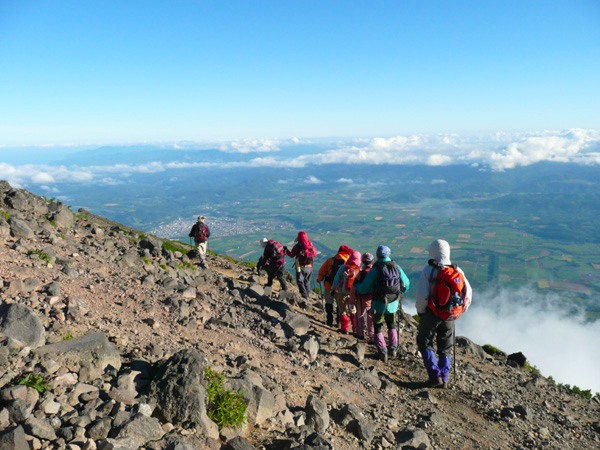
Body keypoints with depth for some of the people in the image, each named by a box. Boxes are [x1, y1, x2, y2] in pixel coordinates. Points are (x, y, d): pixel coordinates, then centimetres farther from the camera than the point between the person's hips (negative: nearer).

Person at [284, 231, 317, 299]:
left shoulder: (297, 246, -12)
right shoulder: (311, 245, 2)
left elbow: (291, 255, -5)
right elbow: (314, 254, 11)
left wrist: (286, 250, 11)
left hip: (301, 267, -5)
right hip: (309, 267, 5)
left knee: (300, 282, 2)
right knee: (307, 282, 18)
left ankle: (304, 296, -6)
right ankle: (307, 295, 24)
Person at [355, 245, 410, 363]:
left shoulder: (375, 269, -16)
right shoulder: (396, 267, -3)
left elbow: (364, 289, -14)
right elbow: (406, 284, 7)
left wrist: (356, 286, 8)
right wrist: (399, 295, 23)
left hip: (379, 305, -4)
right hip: (393, 304, 4)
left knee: (378, 329, 15)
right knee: (392, 325, 28)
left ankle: (383, 353, 14)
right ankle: (393, 349, 28)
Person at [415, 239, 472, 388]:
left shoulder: (428, 270, -16)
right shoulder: (457, 271, -3)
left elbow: (422, 295, -18)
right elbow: (468, 293, 2)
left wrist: (420, 312, -1)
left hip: (431, 314, -4)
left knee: (424, 343, 14)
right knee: (446, 348, 18)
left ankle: (435, 376, 6)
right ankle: (444, 380, 24)